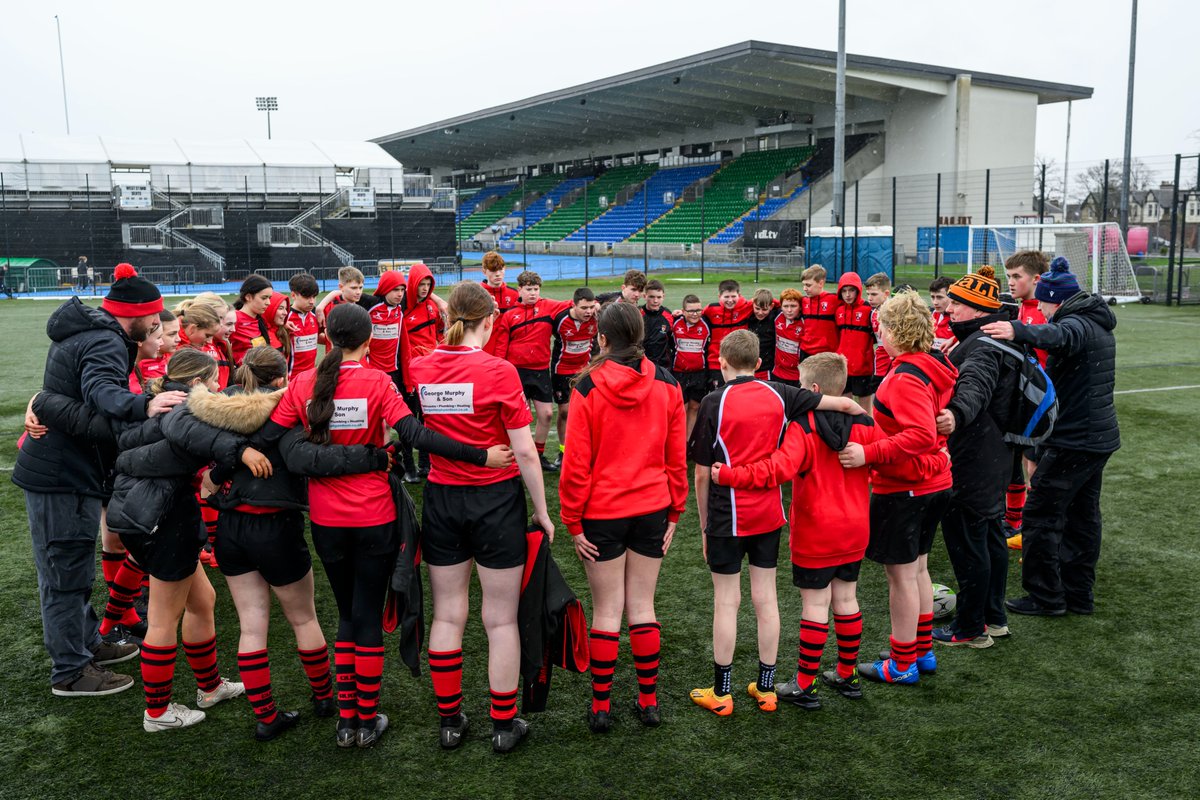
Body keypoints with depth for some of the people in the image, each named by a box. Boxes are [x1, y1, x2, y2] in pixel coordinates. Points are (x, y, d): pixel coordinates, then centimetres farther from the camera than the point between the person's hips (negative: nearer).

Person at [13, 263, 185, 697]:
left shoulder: (87, 332, 12)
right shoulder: (104, 344, -21)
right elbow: (101, 393, -41)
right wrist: (144, 406, -57)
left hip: (57, 467, 11)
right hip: (63, 477, -11)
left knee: (71, 568, 22)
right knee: (66, 574, 0)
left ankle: (87, 644, 38)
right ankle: (71, 672, 11)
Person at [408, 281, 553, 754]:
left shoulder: (420, 370, -4)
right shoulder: (499, 372, -16)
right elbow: (525, 452, -14)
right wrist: (542, 511, -4)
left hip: (441, 498, 4)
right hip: (496, 501, -4)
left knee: (447, 615, 15)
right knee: (501, 619, 8)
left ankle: (449, 720, 25)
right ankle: (504, 725, 19)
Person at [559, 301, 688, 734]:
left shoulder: (588, 388, -11)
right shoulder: (666, 385, -2)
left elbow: (576, 462, -11)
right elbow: (677, 456, 2)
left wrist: (572, 521, -2)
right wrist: (674, 513, 11)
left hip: (602, 513, -3)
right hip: (652, 510, 3)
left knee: (606, 610, 7)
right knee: (642, 605, 13)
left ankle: (601, 706, 15)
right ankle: (648, 700, 21)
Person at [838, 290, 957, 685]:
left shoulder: (906, 378, -23)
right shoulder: (936, 367, 7)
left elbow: (920, 435, -33)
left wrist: (869, 453, -33)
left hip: (903, 489, -9)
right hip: (933, 482, 9)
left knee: (901, 573, 2)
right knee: (917, 567, 20)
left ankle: (902, 664, 14)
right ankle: (923, 651, 32)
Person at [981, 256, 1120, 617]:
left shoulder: (1078, 325, -19)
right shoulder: (1099, 325, 14)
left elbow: (1059, 335, -42)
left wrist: (1018, 331, -59)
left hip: (1072, 442, -10)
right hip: (1100, 437, 10)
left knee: (1041, 514, -3)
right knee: (1083, 515, 16)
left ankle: (1046, 597, 4)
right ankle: (1079, 594, 24)